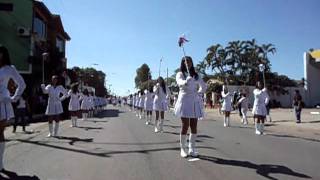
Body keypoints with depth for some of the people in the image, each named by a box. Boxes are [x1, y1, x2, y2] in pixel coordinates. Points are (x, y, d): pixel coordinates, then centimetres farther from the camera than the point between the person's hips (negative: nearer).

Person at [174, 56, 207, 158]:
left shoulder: (195, 75, 15)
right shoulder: (180, 74, 2)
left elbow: (204, 86, 24)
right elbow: (180, 83, -21)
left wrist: (198, 93, 9)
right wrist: (186, 82, -41)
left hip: (195, 102, 4)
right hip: (185, 100, -4)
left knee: (194, 127, 4)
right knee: (185, 126, -4)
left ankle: (192, 149, 15)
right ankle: (183, 149, 9)